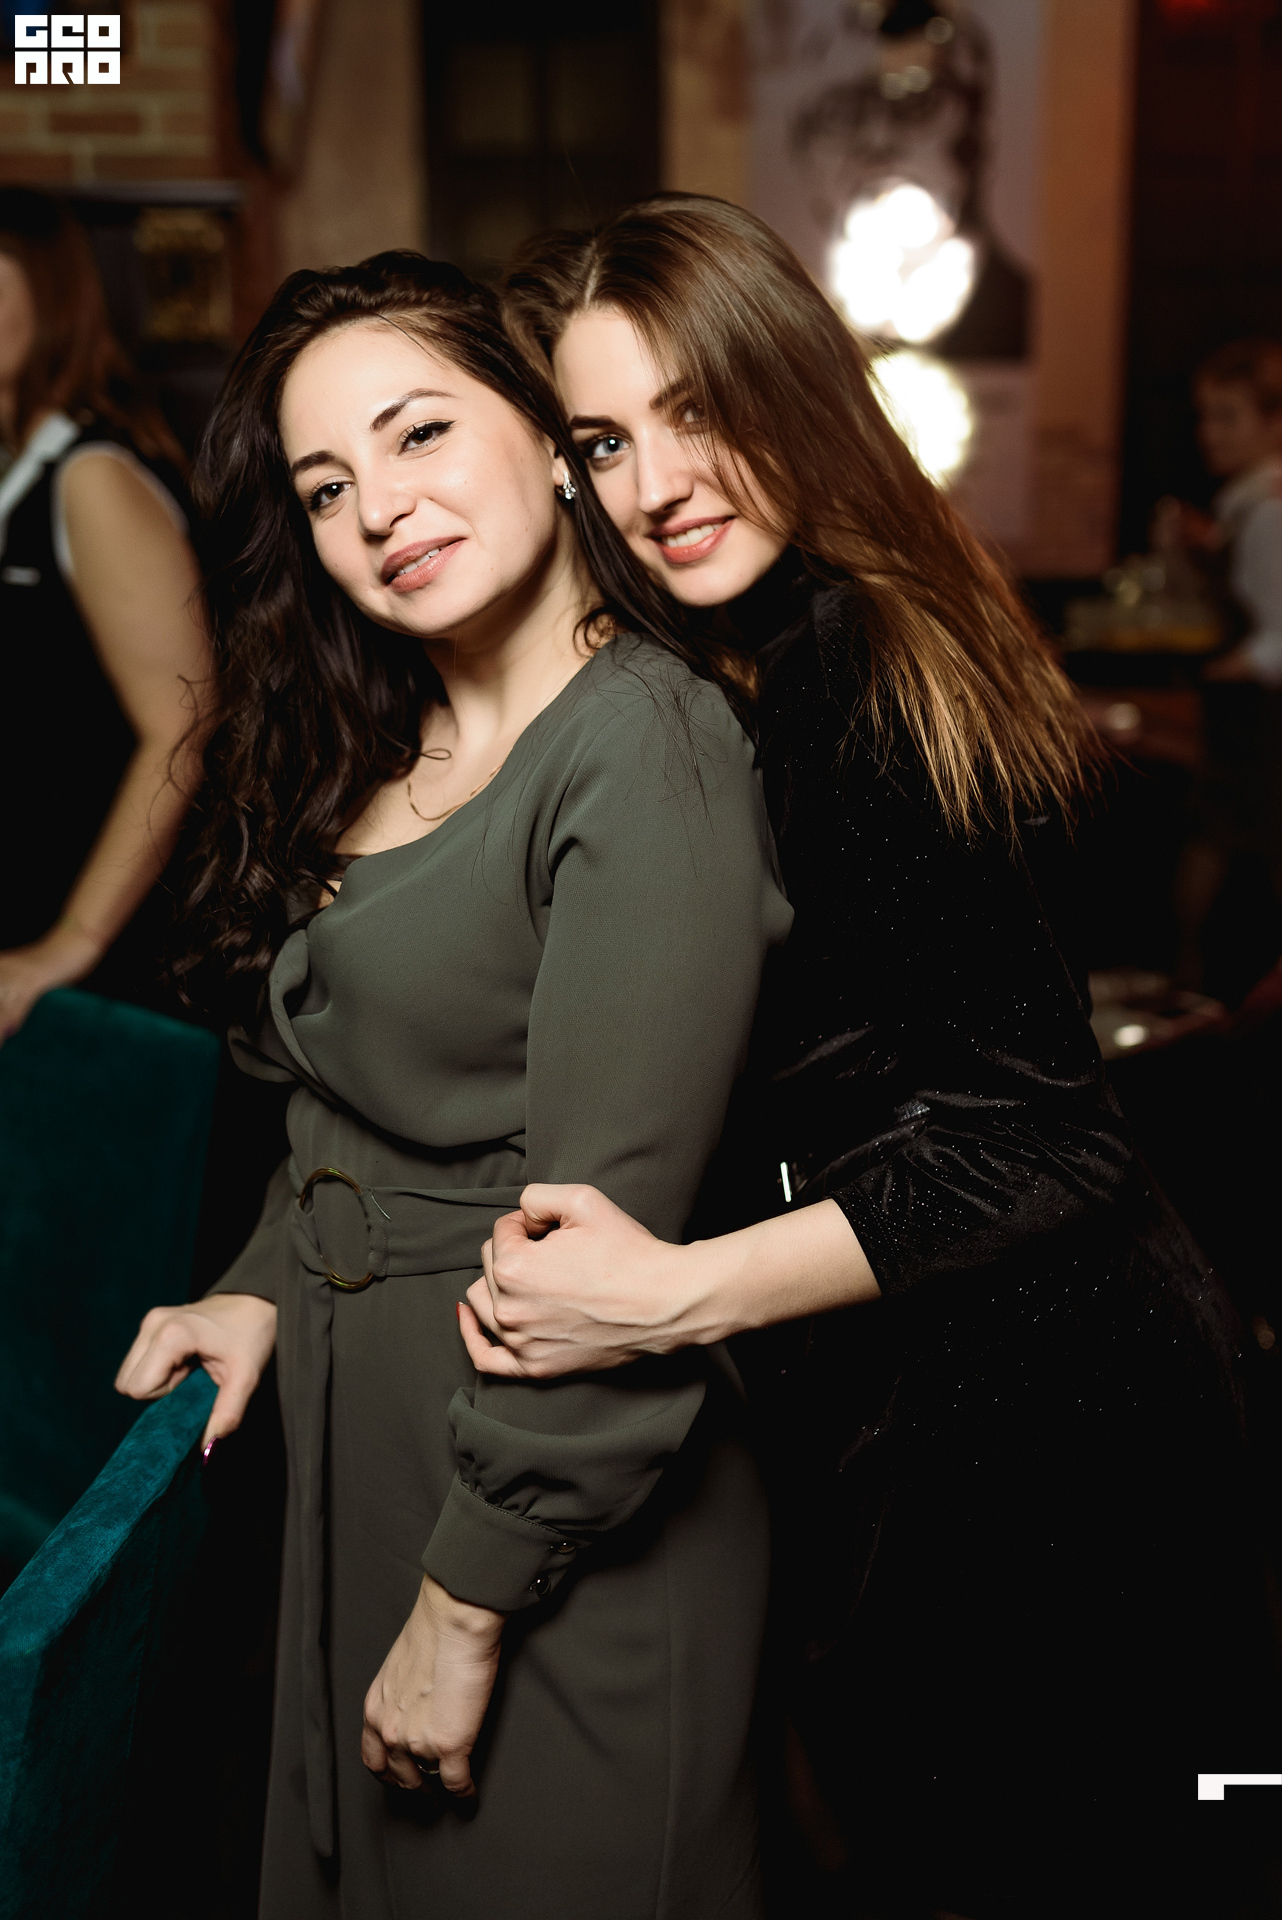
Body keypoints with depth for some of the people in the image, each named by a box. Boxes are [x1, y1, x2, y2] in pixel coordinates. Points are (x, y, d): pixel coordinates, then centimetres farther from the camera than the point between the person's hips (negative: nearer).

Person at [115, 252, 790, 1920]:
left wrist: (467, 1603, -18)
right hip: (351, 1415, 8)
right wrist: (266, 1287, 0)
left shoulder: (644, 749, -21)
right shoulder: (382, 753, 6)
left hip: (566, 1487, -8)